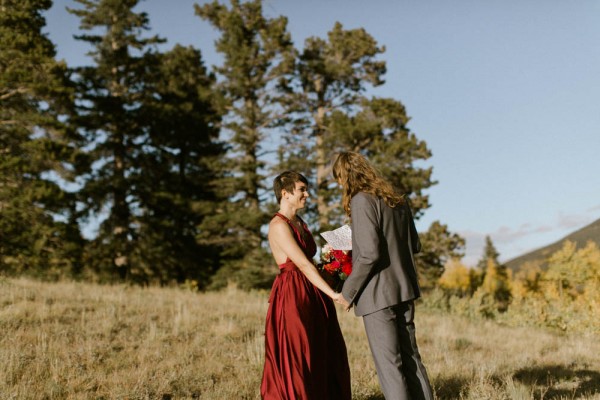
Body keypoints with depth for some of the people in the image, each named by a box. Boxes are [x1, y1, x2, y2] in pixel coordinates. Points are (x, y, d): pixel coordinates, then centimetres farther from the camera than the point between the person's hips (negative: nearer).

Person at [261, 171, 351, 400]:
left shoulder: (300, 224, 14)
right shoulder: (279, 225, -14)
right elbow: (303, 264, -21)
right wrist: (332, 294, -24)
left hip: (311, 295, 9)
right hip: (293, 296, -9)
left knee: (326, 357, 13)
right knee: (297, 359, 0)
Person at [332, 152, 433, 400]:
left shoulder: (361, 201, -14)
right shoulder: (397, 200, 10)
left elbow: (370, 254, -20)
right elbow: (414, 245, 15)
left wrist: (348, 291, -11)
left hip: (378, 294, -8)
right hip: (404, 289, 8)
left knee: (388, 363, 0)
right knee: (410, 356, 16)